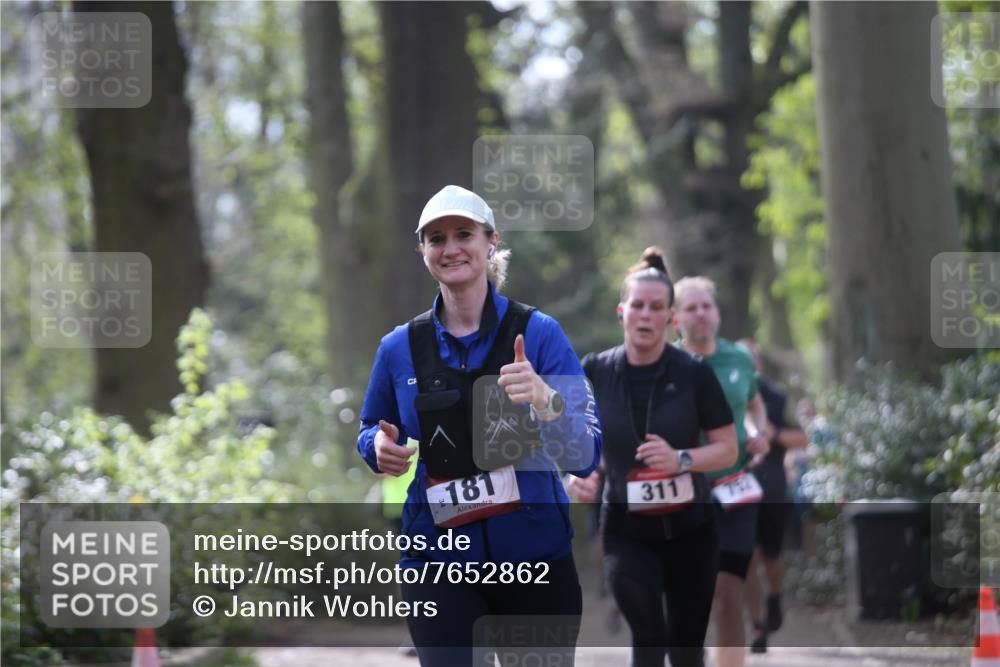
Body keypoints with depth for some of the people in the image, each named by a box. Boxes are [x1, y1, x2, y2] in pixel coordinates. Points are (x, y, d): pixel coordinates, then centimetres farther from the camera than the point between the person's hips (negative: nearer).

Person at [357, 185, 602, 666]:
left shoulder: (538, 333, -6)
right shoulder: (400, 347, 1)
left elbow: (585, 458, -12)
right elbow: (369, 432, 18)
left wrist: (545, 401, -31)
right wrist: (380, 447, -5)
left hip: (534, 555, -1)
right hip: (439, 562, 1)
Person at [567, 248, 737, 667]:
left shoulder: (694, 373, -9)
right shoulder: (595, 372, -5)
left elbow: (728, 449, -6)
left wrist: (681, 459, -24)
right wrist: (582, 475, -13)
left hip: (689, 528, 1)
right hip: (626, 530, 0)